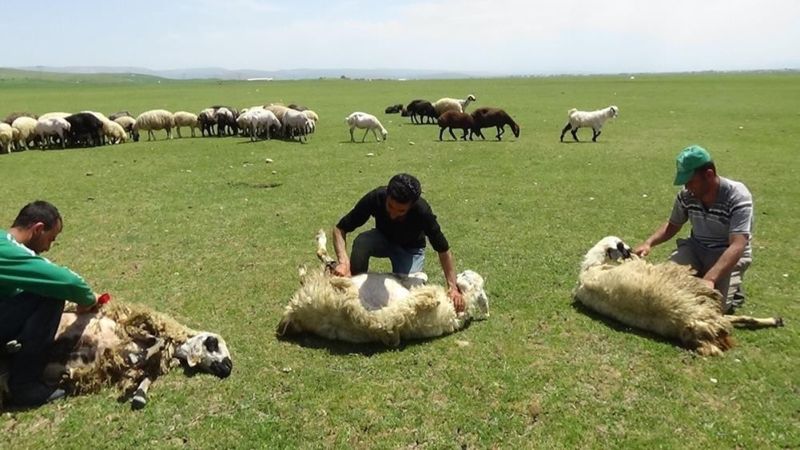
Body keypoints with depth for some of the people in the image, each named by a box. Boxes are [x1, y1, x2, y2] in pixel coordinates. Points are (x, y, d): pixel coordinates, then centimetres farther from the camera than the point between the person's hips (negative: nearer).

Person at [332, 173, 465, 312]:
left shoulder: (422, 211, -36)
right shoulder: (375, 198, -34)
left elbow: (443, 250, -23)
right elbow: (340, 229, -25)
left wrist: (452, 288, -29)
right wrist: (344, 262, -41)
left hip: (410, 248, -1)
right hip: (383, 238, 1)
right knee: (361, 241, -33)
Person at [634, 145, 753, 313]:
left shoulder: (738, 197, -25)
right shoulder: (686, 195, -9)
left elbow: (737, 246, -33)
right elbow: (672, 225, 8)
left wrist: (709, 279, -46)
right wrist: (648, 243, -12)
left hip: (729, 253, -4)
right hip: (696, 247, 4)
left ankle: (733, 287, 11)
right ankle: (699, 274, 11)